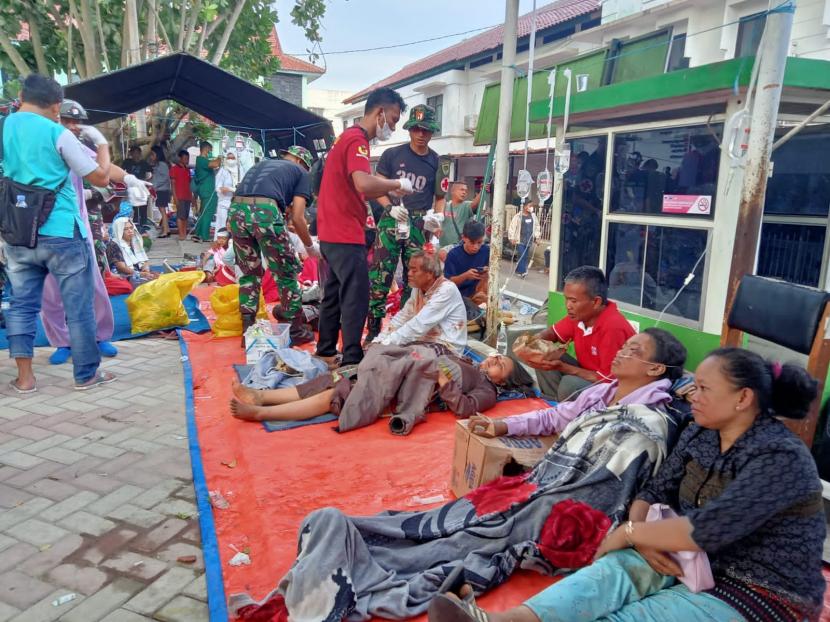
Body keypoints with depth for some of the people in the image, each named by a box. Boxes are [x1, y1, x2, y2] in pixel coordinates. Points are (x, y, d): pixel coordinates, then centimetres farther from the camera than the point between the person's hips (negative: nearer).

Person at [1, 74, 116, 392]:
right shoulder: (58, 134, -9)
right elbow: (101, 178, -5)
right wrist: (102, 143, 11)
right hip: (61, 233, -5)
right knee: (78, 306, 4)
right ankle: (86, 374, 12)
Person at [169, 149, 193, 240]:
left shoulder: (187, 169, 17)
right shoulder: (174, 168, -2)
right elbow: (173, 184, -6)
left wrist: (191, 196, 14)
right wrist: (175, 196, -13)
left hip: (187, 196, 6)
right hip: (179, 196, -6)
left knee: (186, 216, 6)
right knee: (180, 215, -9)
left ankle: (185, 234, 10)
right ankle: (181, 235, -10)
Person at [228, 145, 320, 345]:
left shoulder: (263, 163, 35)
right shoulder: (301, 172, 19)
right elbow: (297, 217, 9)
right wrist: (310, 246, 23)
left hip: (236, 210, 5)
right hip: (264, 211, -5)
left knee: (249, 273, 20)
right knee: (286, 274, 10)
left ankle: (247, 330, 22)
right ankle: (296, 331, 17)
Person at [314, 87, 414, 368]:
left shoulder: (349, 137, 19)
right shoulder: (357, 139, -14)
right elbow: (364, 185, -30)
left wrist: (389, 196, 11)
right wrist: (398, 183, -15)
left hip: (334, 233, 10)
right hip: (345, 235, -10)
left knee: (334, 294, 15)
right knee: (356, 297, -6)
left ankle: (326, 352, 24)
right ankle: (353, 358, -2)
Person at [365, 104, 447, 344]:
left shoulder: (437, 162, 8)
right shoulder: (392, 155, 3)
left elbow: (440, 195, 15)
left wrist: (438, 214, -5)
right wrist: (390, 207, -13)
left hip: (420, 225, 2)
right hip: (391, 221, -2)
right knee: (380, 276, -6)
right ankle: (373, 328, 3)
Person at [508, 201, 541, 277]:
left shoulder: (533, 216, 10)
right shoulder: (518, 216, -5)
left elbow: (537, 227, 19)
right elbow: (512, 227, -6)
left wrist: (537, 237, 14)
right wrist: (512, 238, -13)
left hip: (529, 241, 5)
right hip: (520, 240, -5)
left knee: (526, 257, 6)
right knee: (522, 255, -14)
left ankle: (518, 270, 18)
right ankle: (522, 272, -16)